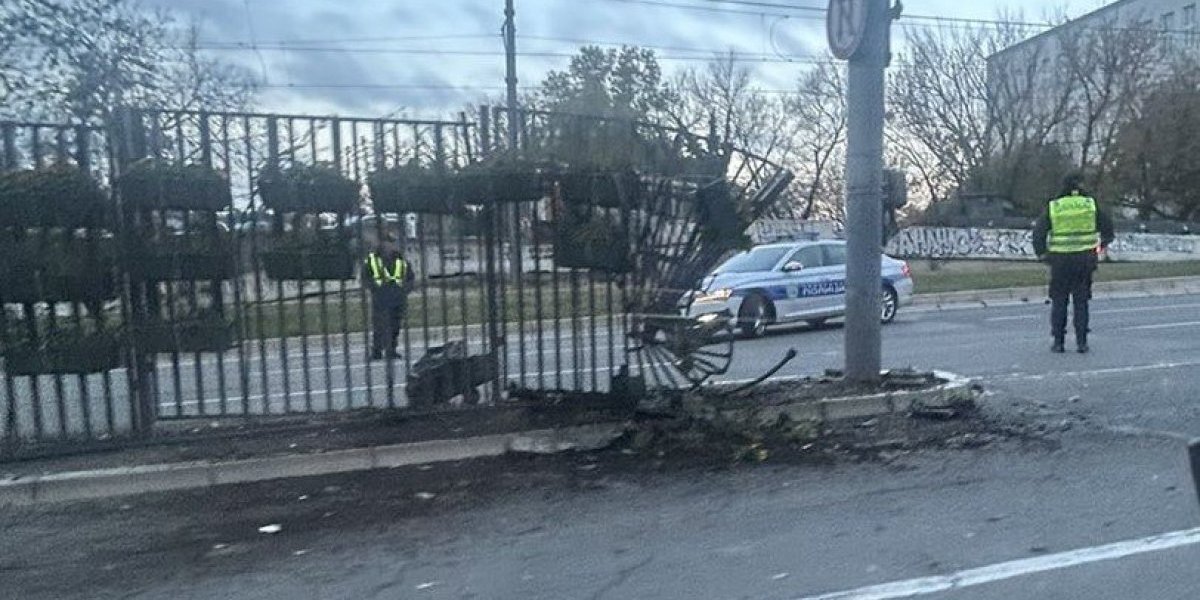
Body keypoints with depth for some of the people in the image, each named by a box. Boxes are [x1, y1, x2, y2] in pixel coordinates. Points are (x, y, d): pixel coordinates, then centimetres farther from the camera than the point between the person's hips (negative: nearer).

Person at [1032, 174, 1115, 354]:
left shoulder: (1052, 206, -2)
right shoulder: (1091, 204, 1)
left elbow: (1038, 232, -5)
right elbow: (1107, 225, 7)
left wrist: (1041, 253, 7)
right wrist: (1104, 242, 26)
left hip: (1060, 260, -1)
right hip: (1084, 259, 1)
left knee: (1059, 302, 8)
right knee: (1081, 302, 9)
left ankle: (1058, 342, 7)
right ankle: (1081, 342, 7)